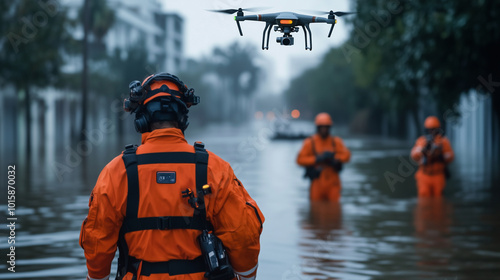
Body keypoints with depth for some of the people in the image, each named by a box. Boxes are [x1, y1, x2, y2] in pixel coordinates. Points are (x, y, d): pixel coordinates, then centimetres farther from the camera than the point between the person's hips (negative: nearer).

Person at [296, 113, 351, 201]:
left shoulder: (336, 141, 9)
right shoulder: (310, 142, 2)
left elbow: (346, 155, 0)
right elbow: (300, 159, -5)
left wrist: (334, 157, -18)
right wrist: (317, 159, -17)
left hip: (333, 182, 2)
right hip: (317, 181, -1)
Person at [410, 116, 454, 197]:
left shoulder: (443, 141, 0)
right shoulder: (421, 140, 1)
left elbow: (450, 157, -2)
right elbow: (415, 156, -13)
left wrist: (442, 155, -22)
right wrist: (425, 147, -27)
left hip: (438, 176, 0)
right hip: (424, 175, 0)